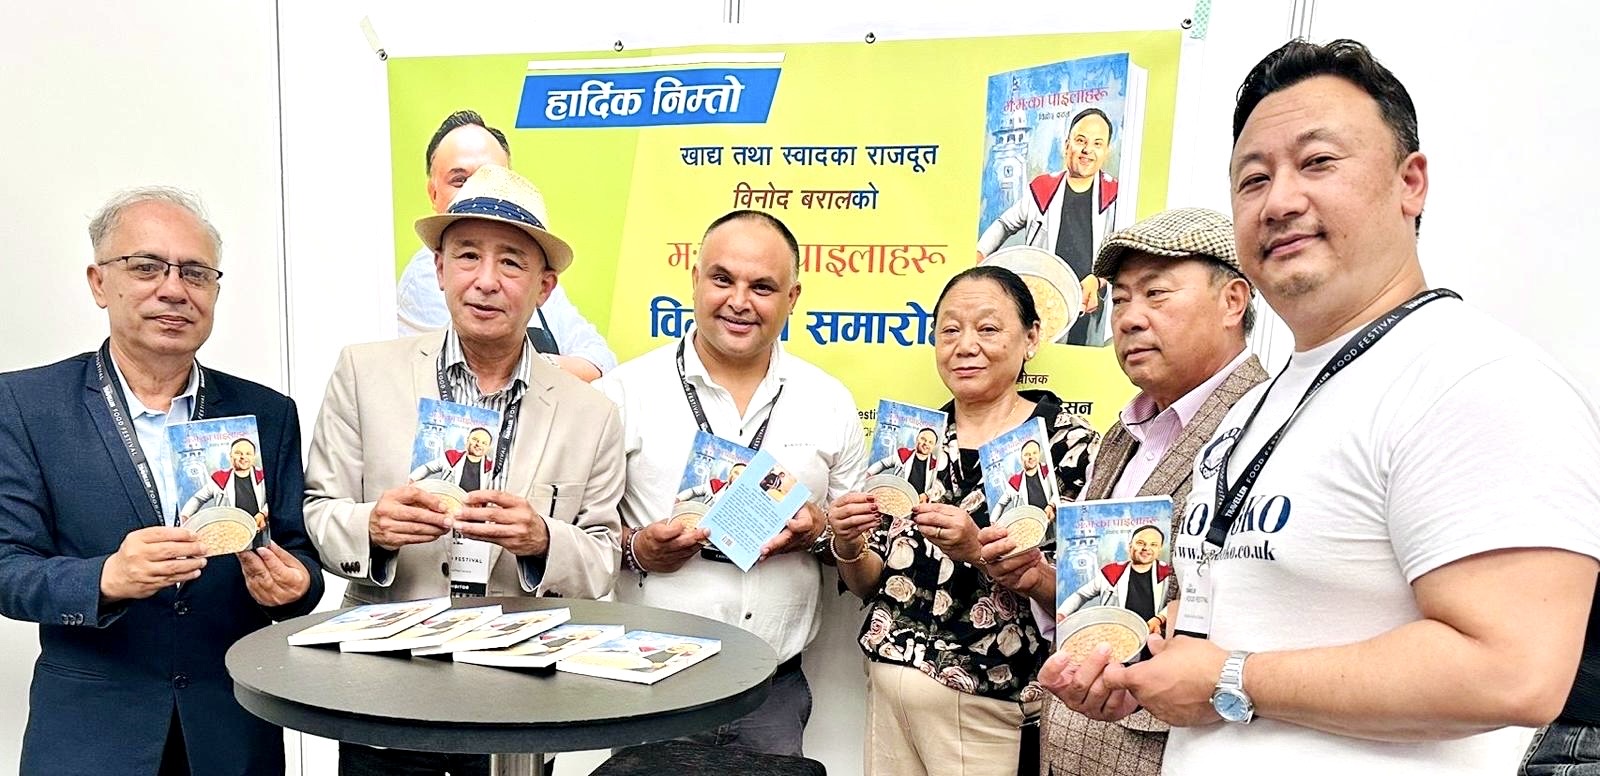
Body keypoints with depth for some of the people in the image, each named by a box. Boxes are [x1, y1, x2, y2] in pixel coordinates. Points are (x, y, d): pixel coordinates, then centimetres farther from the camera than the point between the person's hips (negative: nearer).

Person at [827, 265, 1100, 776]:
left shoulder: (1068, 442, -8)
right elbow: (871, 584, 9)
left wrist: (980, 550, -27)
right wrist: (849, 547, -11)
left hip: (991, 706, -4)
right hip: (889, 689, 4)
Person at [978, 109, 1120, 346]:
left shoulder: (1115, 197, 2)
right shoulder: (1041, 190, 5)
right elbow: (1005, 225, 19)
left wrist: (1098, 280, -11)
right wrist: (978, 255, 6)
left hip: (1089, 312, -1)